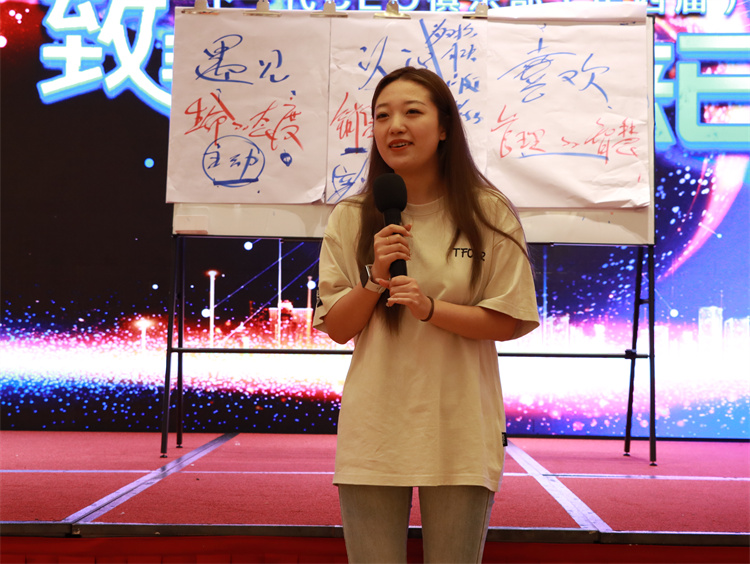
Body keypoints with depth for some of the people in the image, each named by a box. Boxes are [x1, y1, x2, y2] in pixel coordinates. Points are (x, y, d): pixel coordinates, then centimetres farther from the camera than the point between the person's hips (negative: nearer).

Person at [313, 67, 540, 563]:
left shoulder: (489, 214, -1)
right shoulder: (351, 220, 4)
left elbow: (510, 322, -2)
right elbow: (336, 329, 7)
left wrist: (430, 309, -16)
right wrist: (375, 280, -11)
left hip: (461, 432, -1)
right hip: (373, 433, 1)